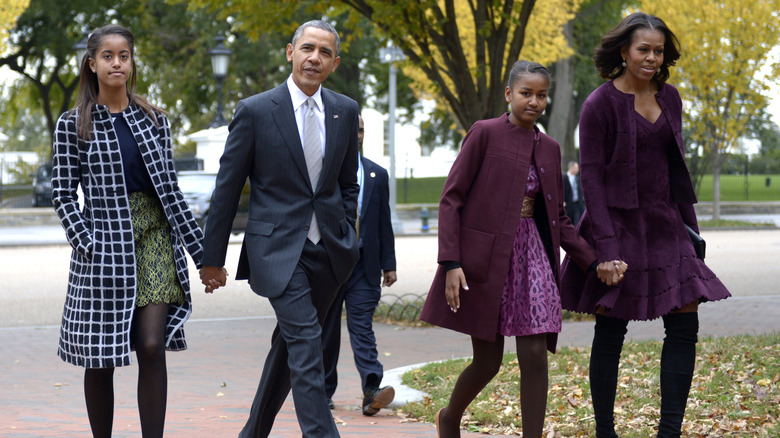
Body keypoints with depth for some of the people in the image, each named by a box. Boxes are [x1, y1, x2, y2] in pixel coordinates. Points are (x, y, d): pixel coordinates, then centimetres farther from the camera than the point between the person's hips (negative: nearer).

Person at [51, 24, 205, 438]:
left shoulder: (154, 119, 9)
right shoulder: (73, 125, 1)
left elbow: (169, 187, 10)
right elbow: (63, 193, -1)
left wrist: (201, 250, 6)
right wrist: (88, 245, -13)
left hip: (154, 238, 2)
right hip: (103, 243, -2)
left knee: (152, 347, -8)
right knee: (100, 357, 4)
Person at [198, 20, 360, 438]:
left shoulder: (345, 111, 7)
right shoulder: (255, 111, -6)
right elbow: (227, 188, -2)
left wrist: (346, 238, 10)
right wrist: (212, 257, -1)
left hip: (327, 250, 5)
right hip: (278, 247, -5)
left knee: (289, 344, 14)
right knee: (306, 341, -16)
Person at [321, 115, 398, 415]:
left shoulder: (377, 174, 11)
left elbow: (384, 222, 12)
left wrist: (388, 264, 7)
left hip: (363, 264, 1)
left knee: (362, 327, -9)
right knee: (326, 331, 7)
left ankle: (372, 391, -19)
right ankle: (324, 391, 18)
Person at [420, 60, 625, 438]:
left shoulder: (549, 148, 11)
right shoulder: (485, 134, -5)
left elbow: (558, 218, 15)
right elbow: (450, 199, -7)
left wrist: (594, 261, 4)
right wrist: (451, 262, -16)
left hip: (532, 255, 5)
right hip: (485, 258, -4)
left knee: (535, 356, -5)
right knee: (488, 361, 3)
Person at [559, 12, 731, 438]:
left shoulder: (668, 97, 10)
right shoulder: (600, 104, -9)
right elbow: (590, 176, -11)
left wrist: (689, 226, 14)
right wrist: (605, 246, -18)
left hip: (663, 226, 6)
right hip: (619, 224, -6)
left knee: (684, 324, -1)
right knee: (611, 331, 1)